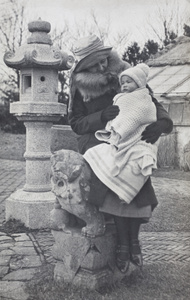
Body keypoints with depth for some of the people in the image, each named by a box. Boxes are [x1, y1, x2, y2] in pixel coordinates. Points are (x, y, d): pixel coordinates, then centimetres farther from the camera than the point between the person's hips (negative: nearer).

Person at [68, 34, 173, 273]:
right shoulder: (79, 87, -2)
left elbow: (151, 103, -3)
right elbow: (76, 123, -2)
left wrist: (161, 122, -25)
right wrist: (101, 117, -21)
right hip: (95, 141, -1)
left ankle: (133, 238, -4)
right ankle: (123, 243, -17)